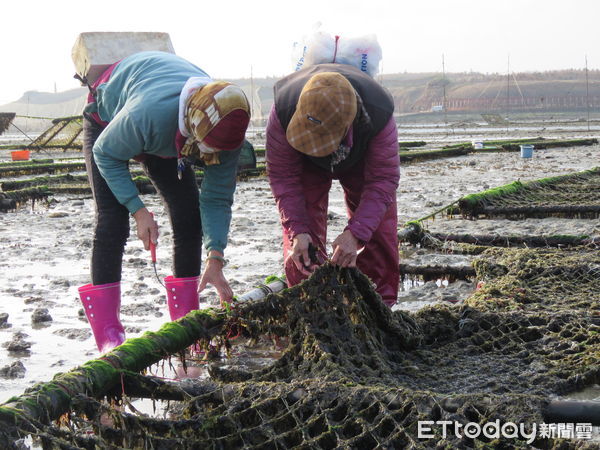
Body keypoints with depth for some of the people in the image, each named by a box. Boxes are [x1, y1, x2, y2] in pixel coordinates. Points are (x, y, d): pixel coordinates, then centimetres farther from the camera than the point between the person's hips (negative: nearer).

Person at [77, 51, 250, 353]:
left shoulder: (224, 130, -31)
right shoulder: (148, 112, -47)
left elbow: (217, 199, -21)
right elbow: (106, 154, -27)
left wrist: (215, 259, -30)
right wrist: (139, 210, -32)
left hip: (165, 135, 5)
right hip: (107, 121, -4)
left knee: (188, 212, -7)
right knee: (112, 219, -17)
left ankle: (186, 320, 2)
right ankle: (107, 331, -14)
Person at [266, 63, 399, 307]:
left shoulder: (379, 114, -42)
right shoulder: (284, 111, -40)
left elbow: (383, 179, -36)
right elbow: (282, 176, -28)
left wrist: (354, 234, -46)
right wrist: (297, 230, -37)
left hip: (362, 160, 0)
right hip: (306, 163, 0)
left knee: (379, 226, -8)